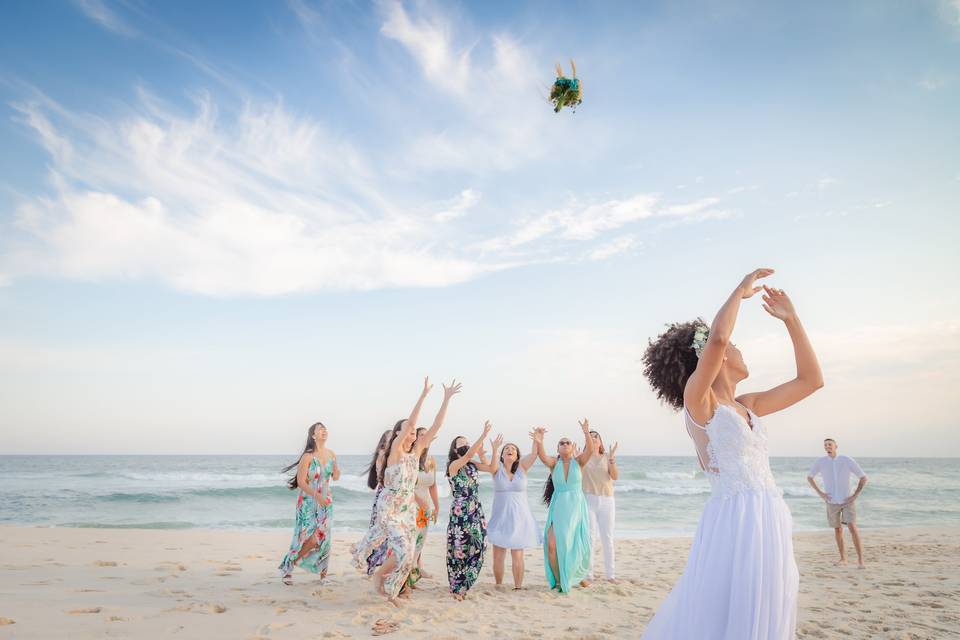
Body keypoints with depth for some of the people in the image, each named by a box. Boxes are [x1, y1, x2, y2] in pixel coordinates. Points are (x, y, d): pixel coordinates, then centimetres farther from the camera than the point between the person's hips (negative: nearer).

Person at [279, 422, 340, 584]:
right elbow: (301, 482, -15)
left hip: (325, 501, 4)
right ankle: (287, 566, 18)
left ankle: (323, 572, 12)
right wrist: (317, 496, -25)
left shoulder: (331, 455, 4)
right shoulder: (308, 456, -13)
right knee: (307, 536, -5)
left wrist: (336, 470, -8)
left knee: (322, 536, -1)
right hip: (308, 502, -4)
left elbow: (335, 477, 16)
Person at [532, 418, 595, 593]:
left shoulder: (579, 461, -1)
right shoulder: (554, 462, -1)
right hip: (558, 508, 0)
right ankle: (558, 580, 9)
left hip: (577, 507, 0)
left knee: (579, 545, 6)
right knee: (553, 545, -13)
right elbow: (542, 456, -23)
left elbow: (590, 450, -21)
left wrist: (586, 433, -39)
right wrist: (538, 442, -44)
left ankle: (580, 574, 37)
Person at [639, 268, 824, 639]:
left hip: (769, 526, 8)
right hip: (735, 524, -8)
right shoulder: (698, 400, -7)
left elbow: (811, 380, 20)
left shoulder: (746, 406, 15)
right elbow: (717, 337, -25)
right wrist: (741, 290, -9)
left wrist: (791, 319, 18)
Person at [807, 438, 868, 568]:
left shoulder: (847, 460, -12)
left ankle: (860, 559, -11)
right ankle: (843, 558, 26)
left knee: (852, 527, -17)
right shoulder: (820, 462, -8)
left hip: (847, 500, -2)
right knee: (838, 529, 11)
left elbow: (864, 477, -4)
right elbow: (809, 477, 8)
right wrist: (820, 493, -3)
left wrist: (855, 495, -11)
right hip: (832, 502, 2)